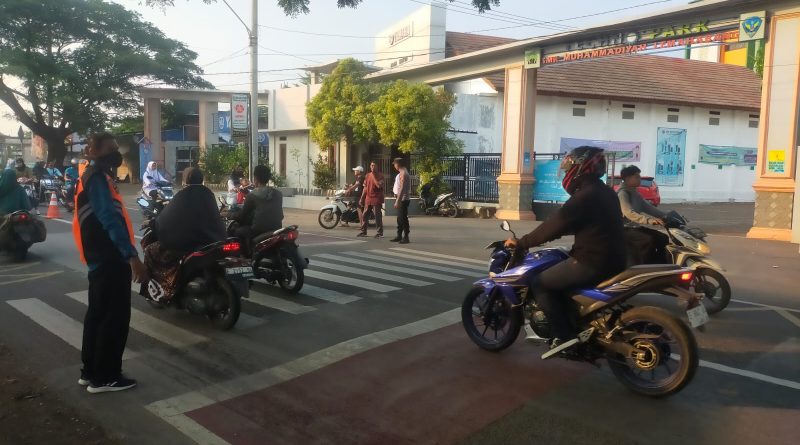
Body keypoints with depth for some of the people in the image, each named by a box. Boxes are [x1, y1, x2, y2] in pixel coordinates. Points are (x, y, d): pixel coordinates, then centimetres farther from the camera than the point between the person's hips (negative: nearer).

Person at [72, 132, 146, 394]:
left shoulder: (94, 176, 18)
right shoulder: (97, 178, -15)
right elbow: (110, 220, -25)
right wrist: (133, 257, -29)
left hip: (102, 259, 11)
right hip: (110, 260, -11)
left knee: (98, 314, 16)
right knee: (114, 317, -3)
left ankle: (90, 371, 25)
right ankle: (104, 377, 5)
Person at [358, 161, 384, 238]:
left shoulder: (380, 175, -4)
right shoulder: (368, 175, 13)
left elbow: (379, 185, -20)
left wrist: (374, 176, -15)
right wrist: (362, 198, 15)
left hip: (377, 198, -6)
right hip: (368, 199, 6)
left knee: (377, 216, -5)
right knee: (364, 215, 9)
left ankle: (380, 233, 0)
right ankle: (363, 231, 19)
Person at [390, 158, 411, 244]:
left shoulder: (403, 174, -16)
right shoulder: (402, 173, 16)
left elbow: (402, 189, -22)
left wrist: (397, 201, -24)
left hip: (403, 199, -10)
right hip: (400, 199, 10)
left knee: (403, 218, -7)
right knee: (400, 218, 14)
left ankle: (406, 237, -4)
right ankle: (399, 236, 22)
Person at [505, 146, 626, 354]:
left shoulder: (585, 196, -16)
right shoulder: (605, 193, 14)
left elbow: (555, 224, -15)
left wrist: (521, 243, -5)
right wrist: (539, 235, 26)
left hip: (592, 263, -10)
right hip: (611, 260, 10)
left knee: (539, 284, -2)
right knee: (556, 273, 28)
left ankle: (564, 336, -5)